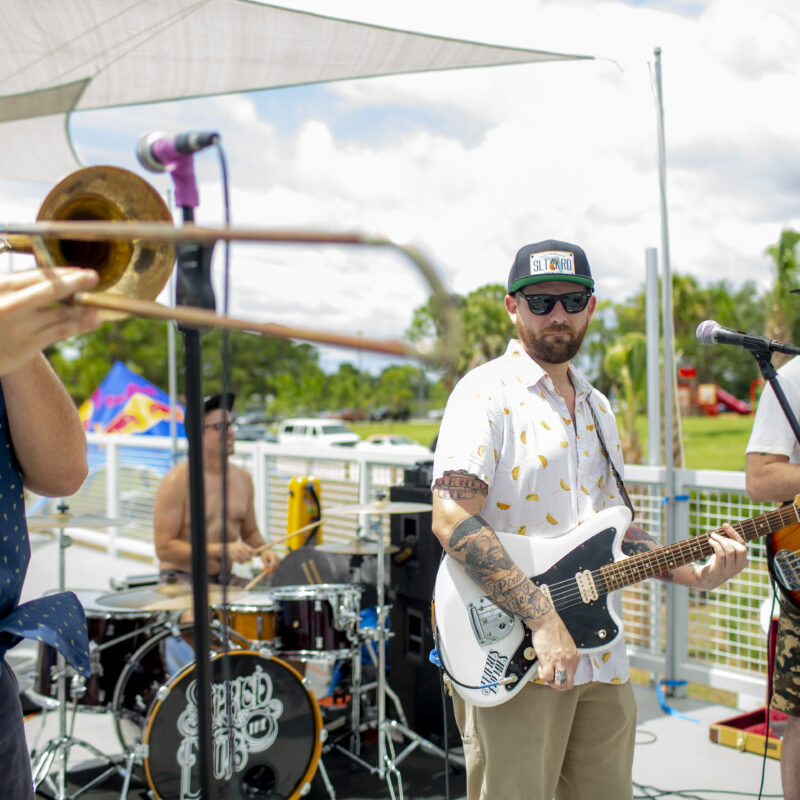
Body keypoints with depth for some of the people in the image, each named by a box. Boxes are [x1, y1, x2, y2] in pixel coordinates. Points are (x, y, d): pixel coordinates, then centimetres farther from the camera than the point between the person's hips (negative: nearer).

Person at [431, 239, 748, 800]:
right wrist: (542, 617, -25)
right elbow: (452, 520, -21)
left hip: (600, 658, 7)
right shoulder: (486, 392, -9)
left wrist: (696, 572, 4)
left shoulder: (597, 408, 16)